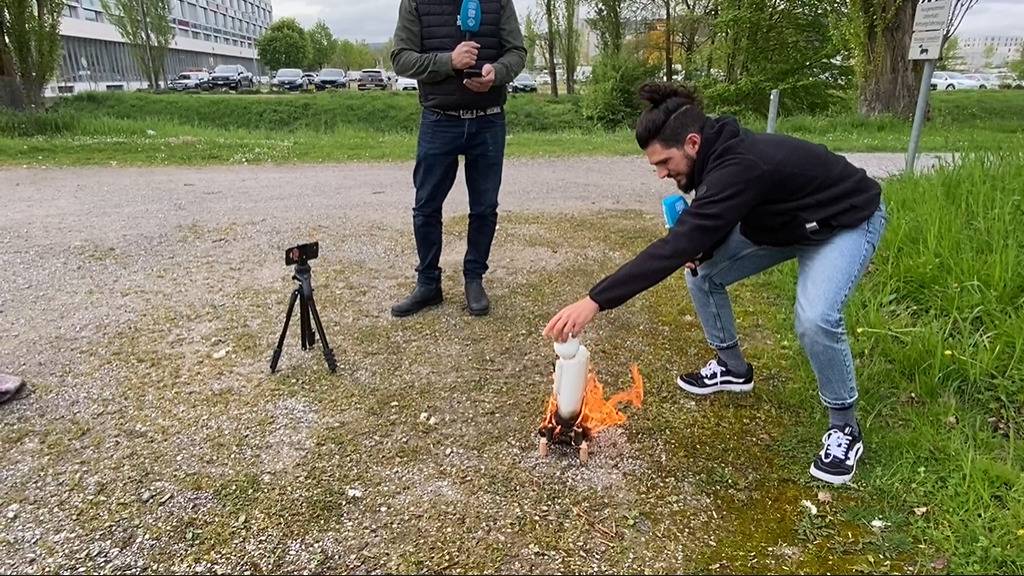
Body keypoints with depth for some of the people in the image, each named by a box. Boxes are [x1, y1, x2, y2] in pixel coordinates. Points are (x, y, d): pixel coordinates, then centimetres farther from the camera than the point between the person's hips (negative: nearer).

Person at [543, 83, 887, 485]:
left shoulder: (740, 167, -39)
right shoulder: (720, 153, -13)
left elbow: (675, 247, -45)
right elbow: (714, 222, 6)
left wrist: (595, 301, -48)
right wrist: (701, 247, -17)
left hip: (848, 221, -8)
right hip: (780, 221, 9)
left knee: (815, 319, -30)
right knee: (702, 274, 1)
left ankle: (844, 428, -5)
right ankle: (733, 369, 22)